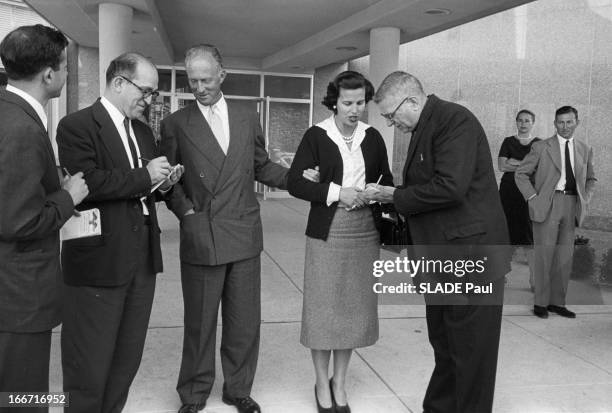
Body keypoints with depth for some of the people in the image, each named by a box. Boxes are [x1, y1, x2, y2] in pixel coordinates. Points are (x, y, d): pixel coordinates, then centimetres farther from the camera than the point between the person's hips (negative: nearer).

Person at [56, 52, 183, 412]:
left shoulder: (144, 132, 17)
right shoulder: (77, 125, -7)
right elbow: (87, 181, -22)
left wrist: (164, 181, 3)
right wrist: (144, 176, -16)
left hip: (143, 261, 7)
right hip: (98, 263, -7)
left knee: (128, 360, 15)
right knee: (90, 366, 4)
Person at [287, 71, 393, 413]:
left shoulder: (372, 137, 5)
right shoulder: (316, 136, -4)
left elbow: (386, 178, 15)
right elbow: (295, 182, -9)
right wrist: (336, 192, -18)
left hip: (365, 231, 3)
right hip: (327, 231, -3)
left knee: (355, 306, 10)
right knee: (324, 307, 3)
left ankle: (340, 383, 28)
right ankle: (322, 384, 22)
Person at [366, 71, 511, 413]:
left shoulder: (454, 119, -15)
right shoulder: (425, 128, 14)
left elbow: (450, 188, -26)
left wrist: (396, 196, -14)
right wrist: (388, 198, 3)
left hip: (471, 254, -9)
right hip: (442, 257, 9)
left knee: (471, 355, 4)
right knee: (444, 349, 20)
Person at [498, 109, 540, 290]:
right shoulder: (508, 141, 10)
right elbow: (502, 166, -1)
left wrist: (515, 163, -9)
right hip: (509, 191, 1)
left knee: (530, 234, -4)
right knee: (506, 232, 1)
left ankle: (533, 278, 0)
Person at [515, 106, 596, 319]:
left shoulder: (585, 150, 12)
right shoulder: (541, 147, 0)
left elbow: (591, 179, 24)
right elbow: (521, 173, 1)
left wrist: (585, 199, 8)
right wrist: (533, 198, -7)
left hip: (572, 206, 4)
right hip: (547, 205, -4)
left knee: (565, 257, 8)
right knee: (544, 254, -2)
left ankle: (557, 302, 18)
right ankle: (540, 302, 7)